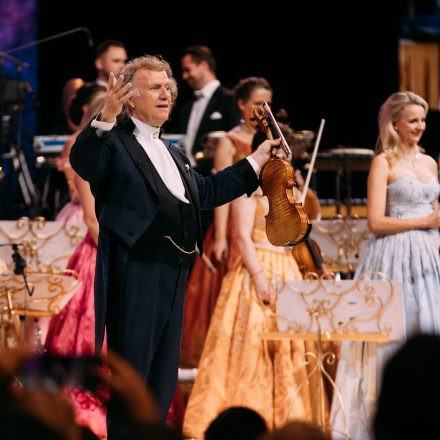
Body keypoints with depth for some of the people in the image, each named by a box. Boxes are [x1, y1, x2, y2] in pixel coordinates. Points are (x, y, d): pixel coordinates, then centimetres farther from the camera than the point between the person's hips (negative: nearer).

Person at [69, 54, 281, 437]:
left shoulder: (173, 154, 24)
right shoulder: (115, 143, -4)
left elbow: (206, 192, 33)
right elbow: (83, 162, -25)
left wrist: (257, 161, 33)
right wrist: (105, 119, -41)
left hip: (173, 273, 9)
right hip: (135, 273, -8)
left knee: (164, 377, 12)